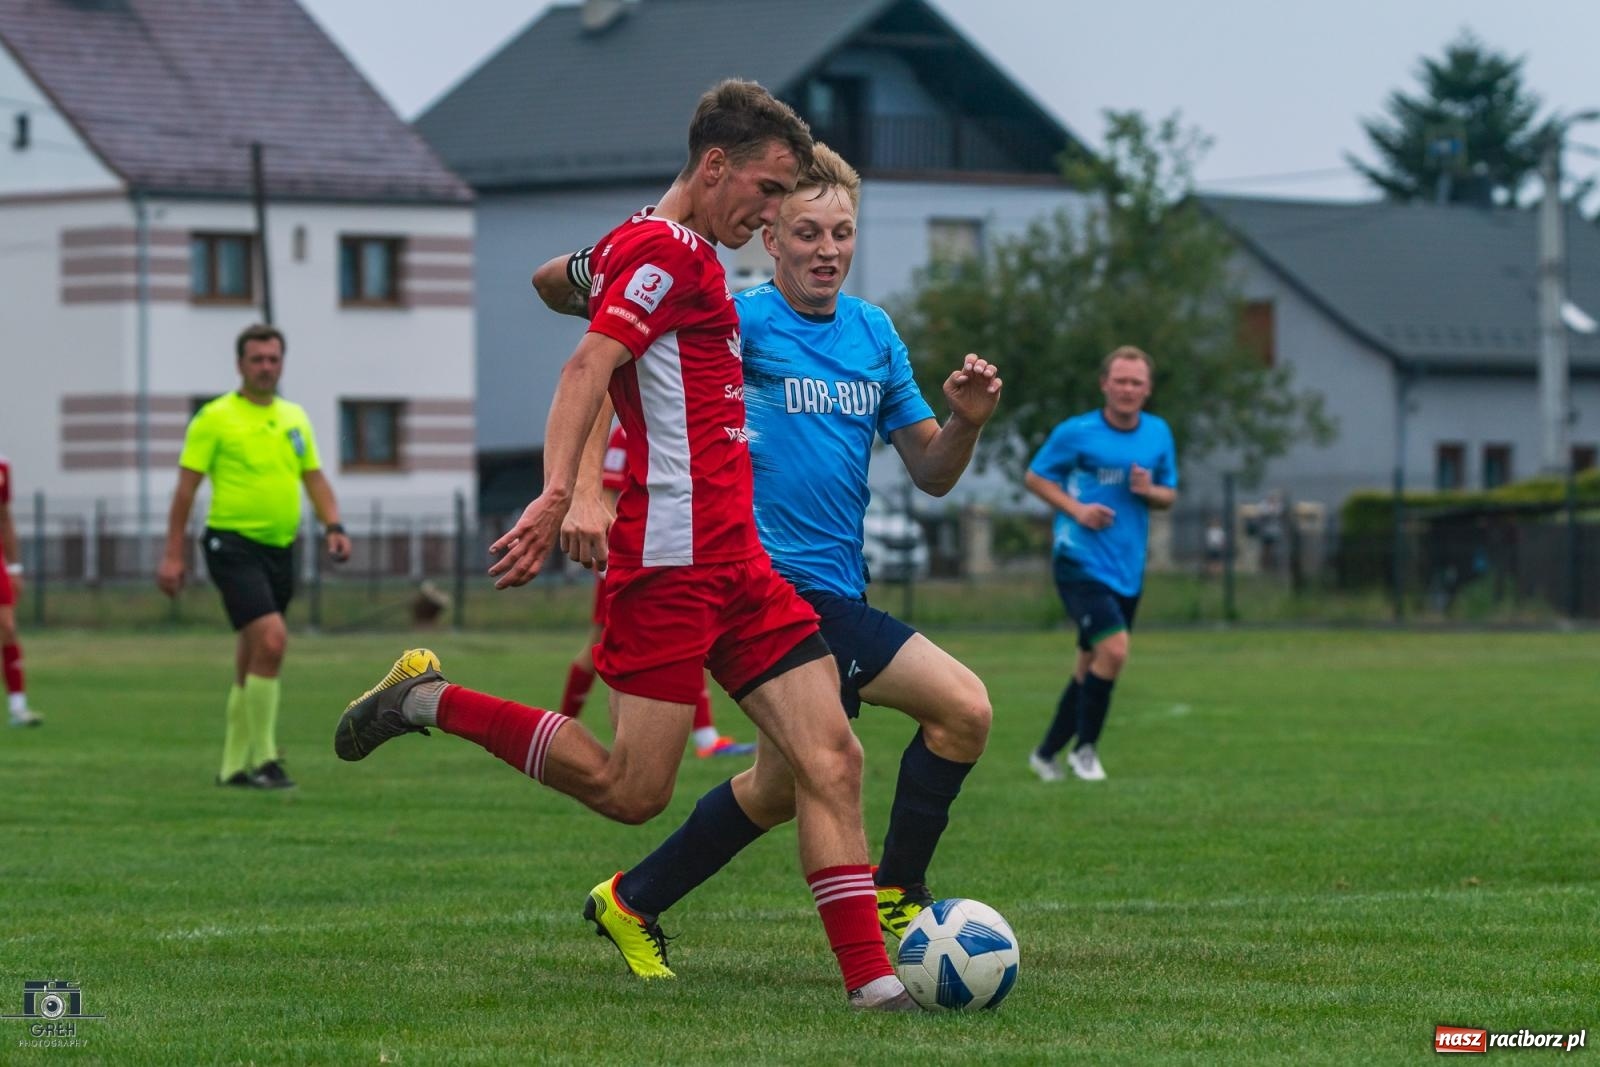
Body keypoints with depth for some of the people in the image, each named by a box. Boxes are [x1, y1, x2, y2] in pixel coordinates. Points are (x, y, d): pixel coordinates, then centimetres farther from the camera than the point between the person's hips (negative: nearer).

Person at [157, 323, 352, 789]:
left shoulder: (294, 418, 14)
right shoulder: (215, 418, -4)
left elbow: (315, 479, 17)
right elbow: (186, 487, -5)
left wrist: (333, 527, -1)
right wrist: (173, 554, -9)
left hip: (279, 549, 7)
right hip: (234, 544, -7)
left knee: (253, 661, 12)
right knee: (271, 639, -22)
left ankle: (234, 766, 20)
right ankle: (263, 759, -15)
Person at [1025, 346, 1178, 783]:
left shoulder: (1159, 434, 6)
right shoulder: (1075, 433, -7)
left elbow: (1169, 495, 15)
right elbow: (1034, 477, 2)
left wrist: (1150, 491, -9)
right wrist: (1076, 509, -13)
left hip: (1128, 568, 6)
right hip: (1081, 562, -6)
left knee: (1091, 665, 12)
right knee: (1114, 648, -21)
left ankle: (1046, 754, 27)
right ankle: (1085, 747, -4)